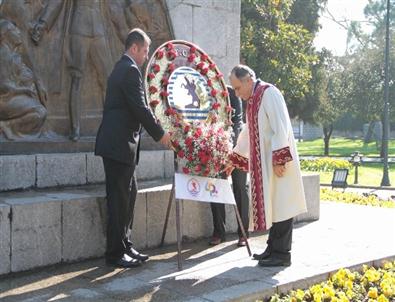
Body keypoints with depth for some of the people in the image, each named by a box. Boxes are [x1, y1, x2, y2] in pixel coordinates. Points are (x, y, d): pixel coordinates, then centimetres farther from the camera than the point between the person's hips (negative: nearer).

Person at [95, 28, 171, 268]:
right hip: (119, 143, -10)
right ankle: (116, 253, 4)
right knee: (119, 198, -4)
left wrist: (156, 131, 20)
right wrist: (160, 134, -7)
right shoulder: (131, 70, -13)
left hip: (118, 142, 10)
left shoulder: (121, 68, 18)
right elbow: (140, 108, -18)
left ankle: (125, 246, 20)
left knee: (128, 194, 13)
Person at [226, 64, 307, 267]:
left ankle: (282, 254, 2)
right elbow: (248, 132, 26)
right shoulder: (253, 99, 16)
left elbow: (281, 128, -19)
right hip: (265, 163, 9)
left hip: (277, 162, -9)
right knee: (271, 205, 12)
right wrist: (234, 159, 29)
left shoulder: (269, 93, -12)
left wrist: (279, 159, -22)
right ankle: (273, 248, 20)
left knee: (280, 205, -4)